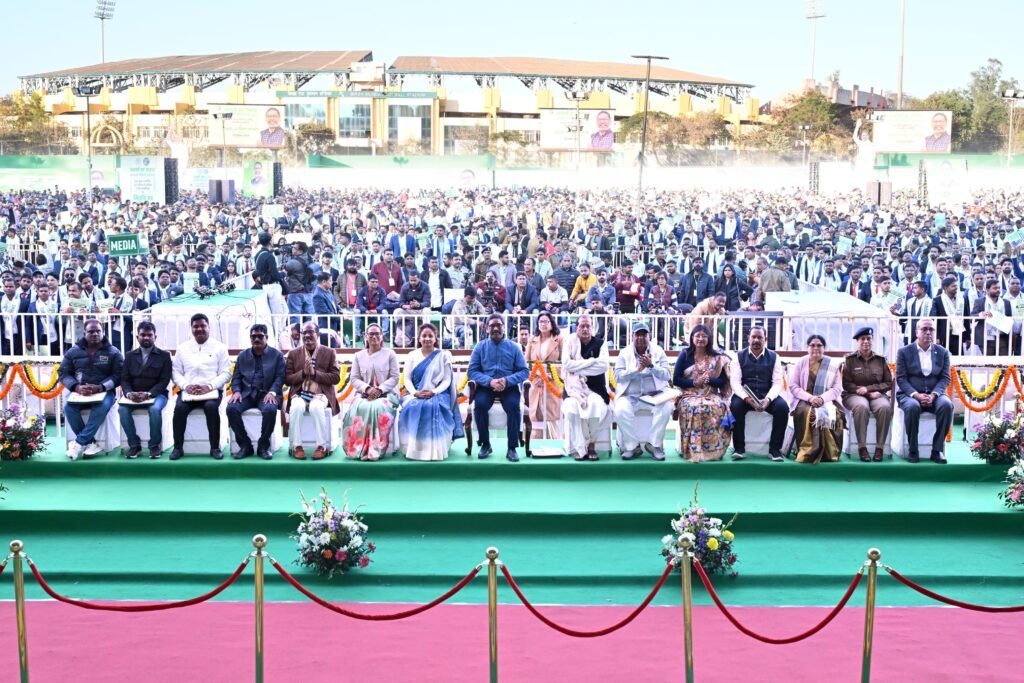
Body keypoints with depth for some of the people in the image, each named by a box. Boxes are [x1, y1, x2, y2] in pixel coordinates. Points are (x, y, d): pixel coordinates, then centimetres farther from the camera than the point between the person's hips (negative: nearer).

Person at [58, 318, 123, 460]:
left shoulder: (113, 352, 5)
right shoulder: (73, 352, 10)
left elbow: (118, 375, -3)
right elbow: (63, 373, 5)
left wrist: (100, 387, -21)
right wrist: (77, 387, -15)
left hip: (103, 391, -2)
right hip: (78, 391, 2)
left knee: (102, 406, -36)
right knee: (68, 406, -31)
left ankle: (79, 443, -29)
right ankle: (90, 443, -25)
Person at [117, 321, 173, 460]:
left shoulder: (164, 355, 4)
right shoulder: (130, 355, 13)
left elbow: (164, 380, -5)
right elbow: (125, 379, 6)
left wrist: (149, 394, -21)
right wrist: (128, 393, -17)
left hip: (156, 394, -3)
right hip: (134, 395, 3)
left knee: (155, 409, -36)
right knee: (122, 409, -28)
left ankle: (155, 445, -17)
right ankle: (134, 445, -15)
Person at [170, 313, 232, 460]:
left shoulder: (219, 347, 7)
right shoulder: (182, 348, 14)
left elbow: (226, 373, 1)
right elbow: (176, 372, 9)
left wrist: (209, 386, -15)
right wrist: (186, 386, -11)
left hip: (212, 390, -2)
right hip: (188, 390, 2)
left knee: (211, 407, -34)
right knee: (179, 407, -29)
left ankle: (215, 447, -21)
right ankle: (178, 447, -17)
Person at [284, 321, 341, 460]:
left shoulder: (329, 352, 8)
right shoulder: (293, 353, 12)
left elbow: (336, 377, -1)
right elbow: (287, 379, 6)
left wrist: (315, 373, -12)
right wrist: (303, 372, -11)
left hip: (321, 393, -1)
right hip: (300, 393, 1)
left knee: (316, 407, -36)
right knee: (297, 407, -33)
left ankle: (322, 446, -26)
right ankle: (296, 446, -24)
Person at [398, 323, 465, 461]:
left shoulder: (443, 355, 6)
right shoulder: (412, 355, 11)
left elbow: (447, 380, 0)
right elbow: (407, 379, 5)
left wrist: (434, 392, -19)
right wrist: (415, 392, -16)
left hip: (437, 394, -2)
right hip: (415, 394, 2)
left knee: (433, 407, -36)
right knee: (412, 407, -33)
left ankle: (434, 449, -30)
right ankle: (413, 448, -26)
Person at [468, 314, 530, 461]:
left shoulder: (514, 347, 6)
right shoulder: (480, 347, 6)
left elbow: (524, 371, -1)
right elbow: (472, 371, -2)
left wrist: (507, 380, -19)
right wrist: (490, 381, -20)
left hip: (508, 387, 0)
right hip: (486, 386, 0)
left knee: (514, 405, -30)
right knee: (479, 404, -30)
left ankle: (512, 448, -20)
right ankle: (485, 444, -12)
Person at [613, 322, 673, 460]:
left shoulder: (658, 351, 6)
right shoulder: (624, 353, 4)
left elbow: (667, 376, -4)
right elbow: (618, 376, -7)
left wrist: (651, 366, -21)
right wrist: (637, 370, -20)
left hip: (654, 396, 0)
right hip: (630, 396, 0)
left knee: (666, 408, -30)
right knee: (621, 410, -31)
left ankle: (654, 444, -14)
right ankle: (632, 446, -13)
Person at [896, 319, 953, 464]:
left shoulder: (943, 353, 10)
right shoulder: (904, 352, 3)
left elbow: (945, 378, 3)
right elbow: (901, 378, -4)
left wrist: (933, 395, -16)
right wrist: (916, 395, -20)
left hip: (934, 394, 2)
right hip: (910, 394, -2)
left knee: (947, 405, -32)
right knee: (912, 407, -37)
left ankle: (937, 449, -22)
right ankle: (912, 451, -23)